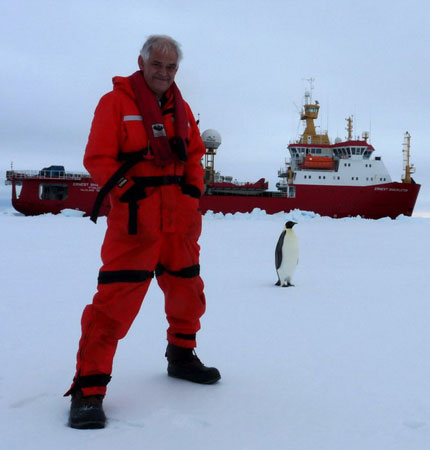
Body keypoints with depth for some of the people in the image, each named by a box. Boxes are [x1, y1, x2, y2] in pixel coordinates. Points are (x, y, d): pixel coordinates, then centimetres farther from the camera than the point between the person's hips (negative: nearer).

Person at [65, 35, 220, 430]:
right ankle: (88, 389, -6)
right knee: (117, 296, -13)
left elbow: (194, 154, 22)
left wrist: (194, 191, 7)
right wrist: (129, 190, -16)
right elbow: (97, 158, -7)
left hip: (181, 216, 7)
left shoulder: (181, 109, 15)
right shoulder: (116, 102, -3)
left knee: (187, 288, 15)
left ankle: (182, 356, 37)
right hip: (135, 217, -6)